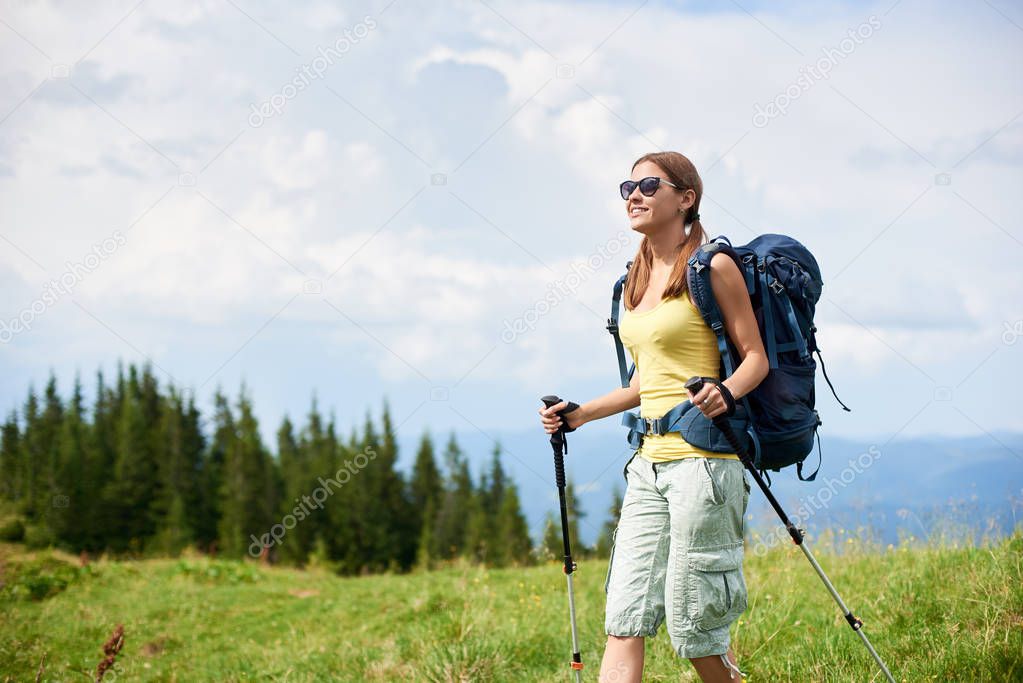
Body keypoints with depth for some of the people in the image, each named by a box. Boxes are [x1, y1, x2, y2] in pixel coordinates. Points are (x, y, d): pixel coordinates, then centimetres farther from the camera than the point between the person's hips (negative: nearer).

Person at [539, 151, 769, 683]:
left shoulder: (713, 267, -4)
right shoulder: (638, 281, 18)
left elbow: (755, 357, -6)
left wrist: (724, 393, -25)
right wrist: (579, 415, 16)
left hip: (703, 459, -7)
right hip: (650, 462, 7)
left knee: (693, 624, -4)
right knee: (624, 618, -3)